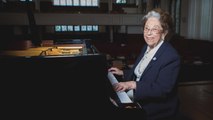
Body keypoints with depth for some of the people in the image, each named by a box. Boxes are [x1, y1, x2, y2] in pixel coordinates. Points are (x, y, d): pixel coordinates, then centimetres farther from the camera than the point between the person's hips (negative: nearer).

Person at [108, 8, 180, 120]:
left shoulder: (171, 57, -20)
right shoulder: (146, 47, 6)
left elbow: (162, 89, -26)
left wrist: (132, 84, -30)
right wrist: (122, 73, 9)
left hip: (157, 108, -7)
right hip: (137, 98, 7)